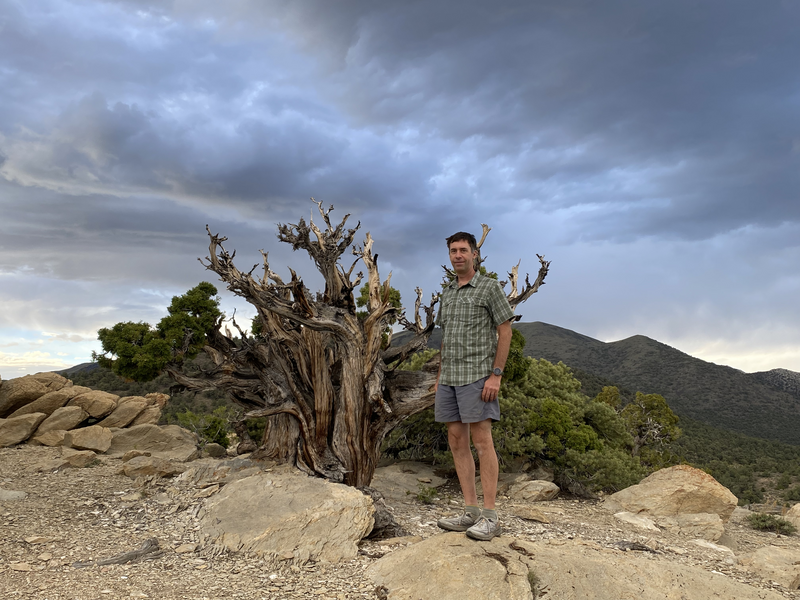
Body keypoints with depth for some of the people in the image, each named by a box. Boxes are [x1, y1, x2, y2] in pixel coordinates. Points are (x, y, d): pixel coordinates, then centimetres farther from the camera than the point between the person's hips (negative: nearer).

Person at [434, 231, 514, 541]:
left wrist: (496, 375, -16)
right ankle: (471, 512, 9)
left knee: (482, 442, -9)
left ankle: (490, 517, -5)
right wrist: (440, 376, 16)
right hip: (450, 378, 7)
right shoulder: (447, 293, 17)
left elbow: (505, 332, -7)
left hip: (477, 375, -7)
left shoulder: (490, 287, -4)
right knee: (457, 442, 4)